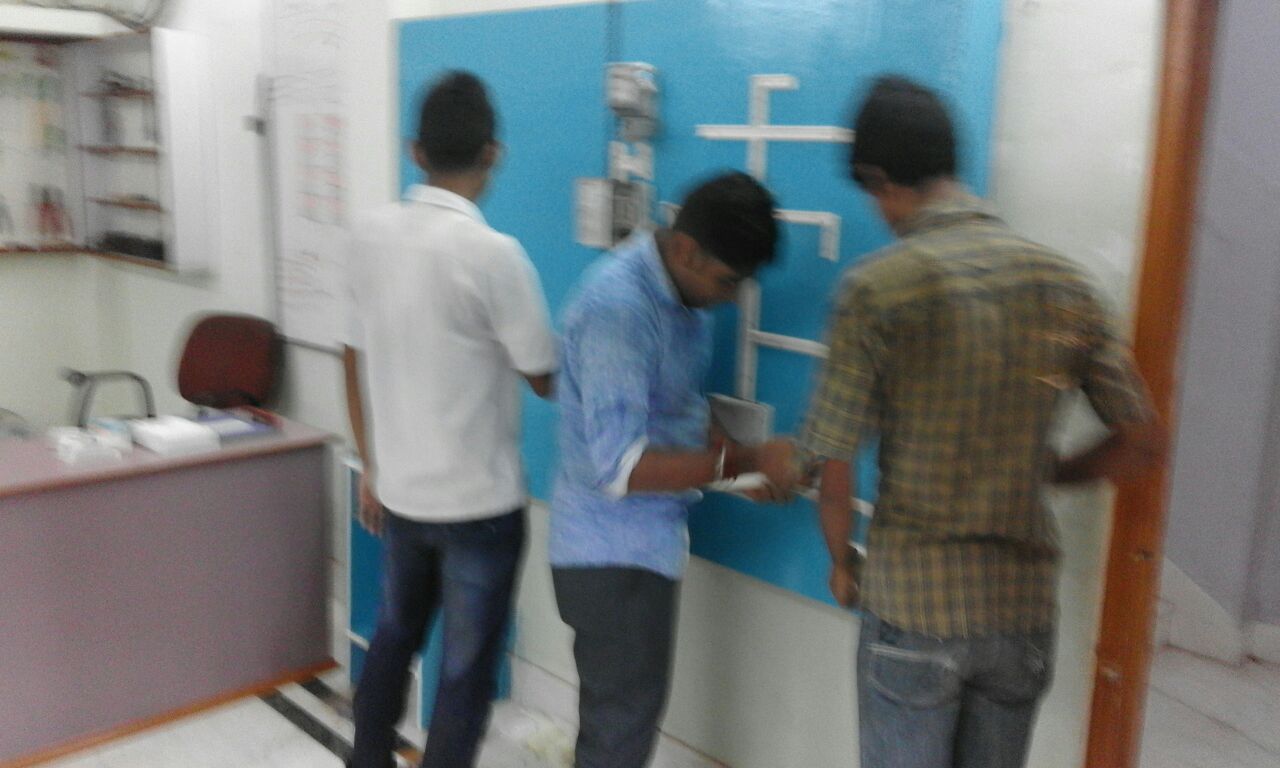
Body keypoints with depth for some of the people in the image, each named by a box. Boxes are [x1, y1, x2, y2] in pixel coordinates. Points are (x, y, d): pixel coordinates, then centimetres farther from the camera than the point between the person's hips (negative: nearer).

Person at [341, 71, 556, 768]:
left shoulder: (372, 233, -1)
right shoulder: (492, 253, -20)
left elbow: (356, 362, 6)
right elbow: (547, 380, -12)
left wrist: (371, 468, 16)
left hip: (398, 490, 6)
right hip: (479, 502, -6)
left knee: (394, 635, 26)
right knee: (466, 669, 9)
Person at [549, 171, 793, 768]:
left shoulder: (681, 292, 3)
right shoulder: (618, 308, -25)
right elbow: (620, 466, -29)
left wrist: (745, 463, -1)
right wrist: (745, 461, -27)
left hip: (644, 542, 9)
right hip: (613, 554, -9)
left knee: (618, 713, 22)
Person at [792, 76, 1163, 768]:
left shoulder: (876, 288, -14)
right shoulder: (1063, 282, -1)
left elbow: (832, 468, -13)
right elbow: (1139, 439, 2)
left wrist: (841, 561, 5)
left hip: (913, 605, -4)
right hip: (1025, 606, 4)